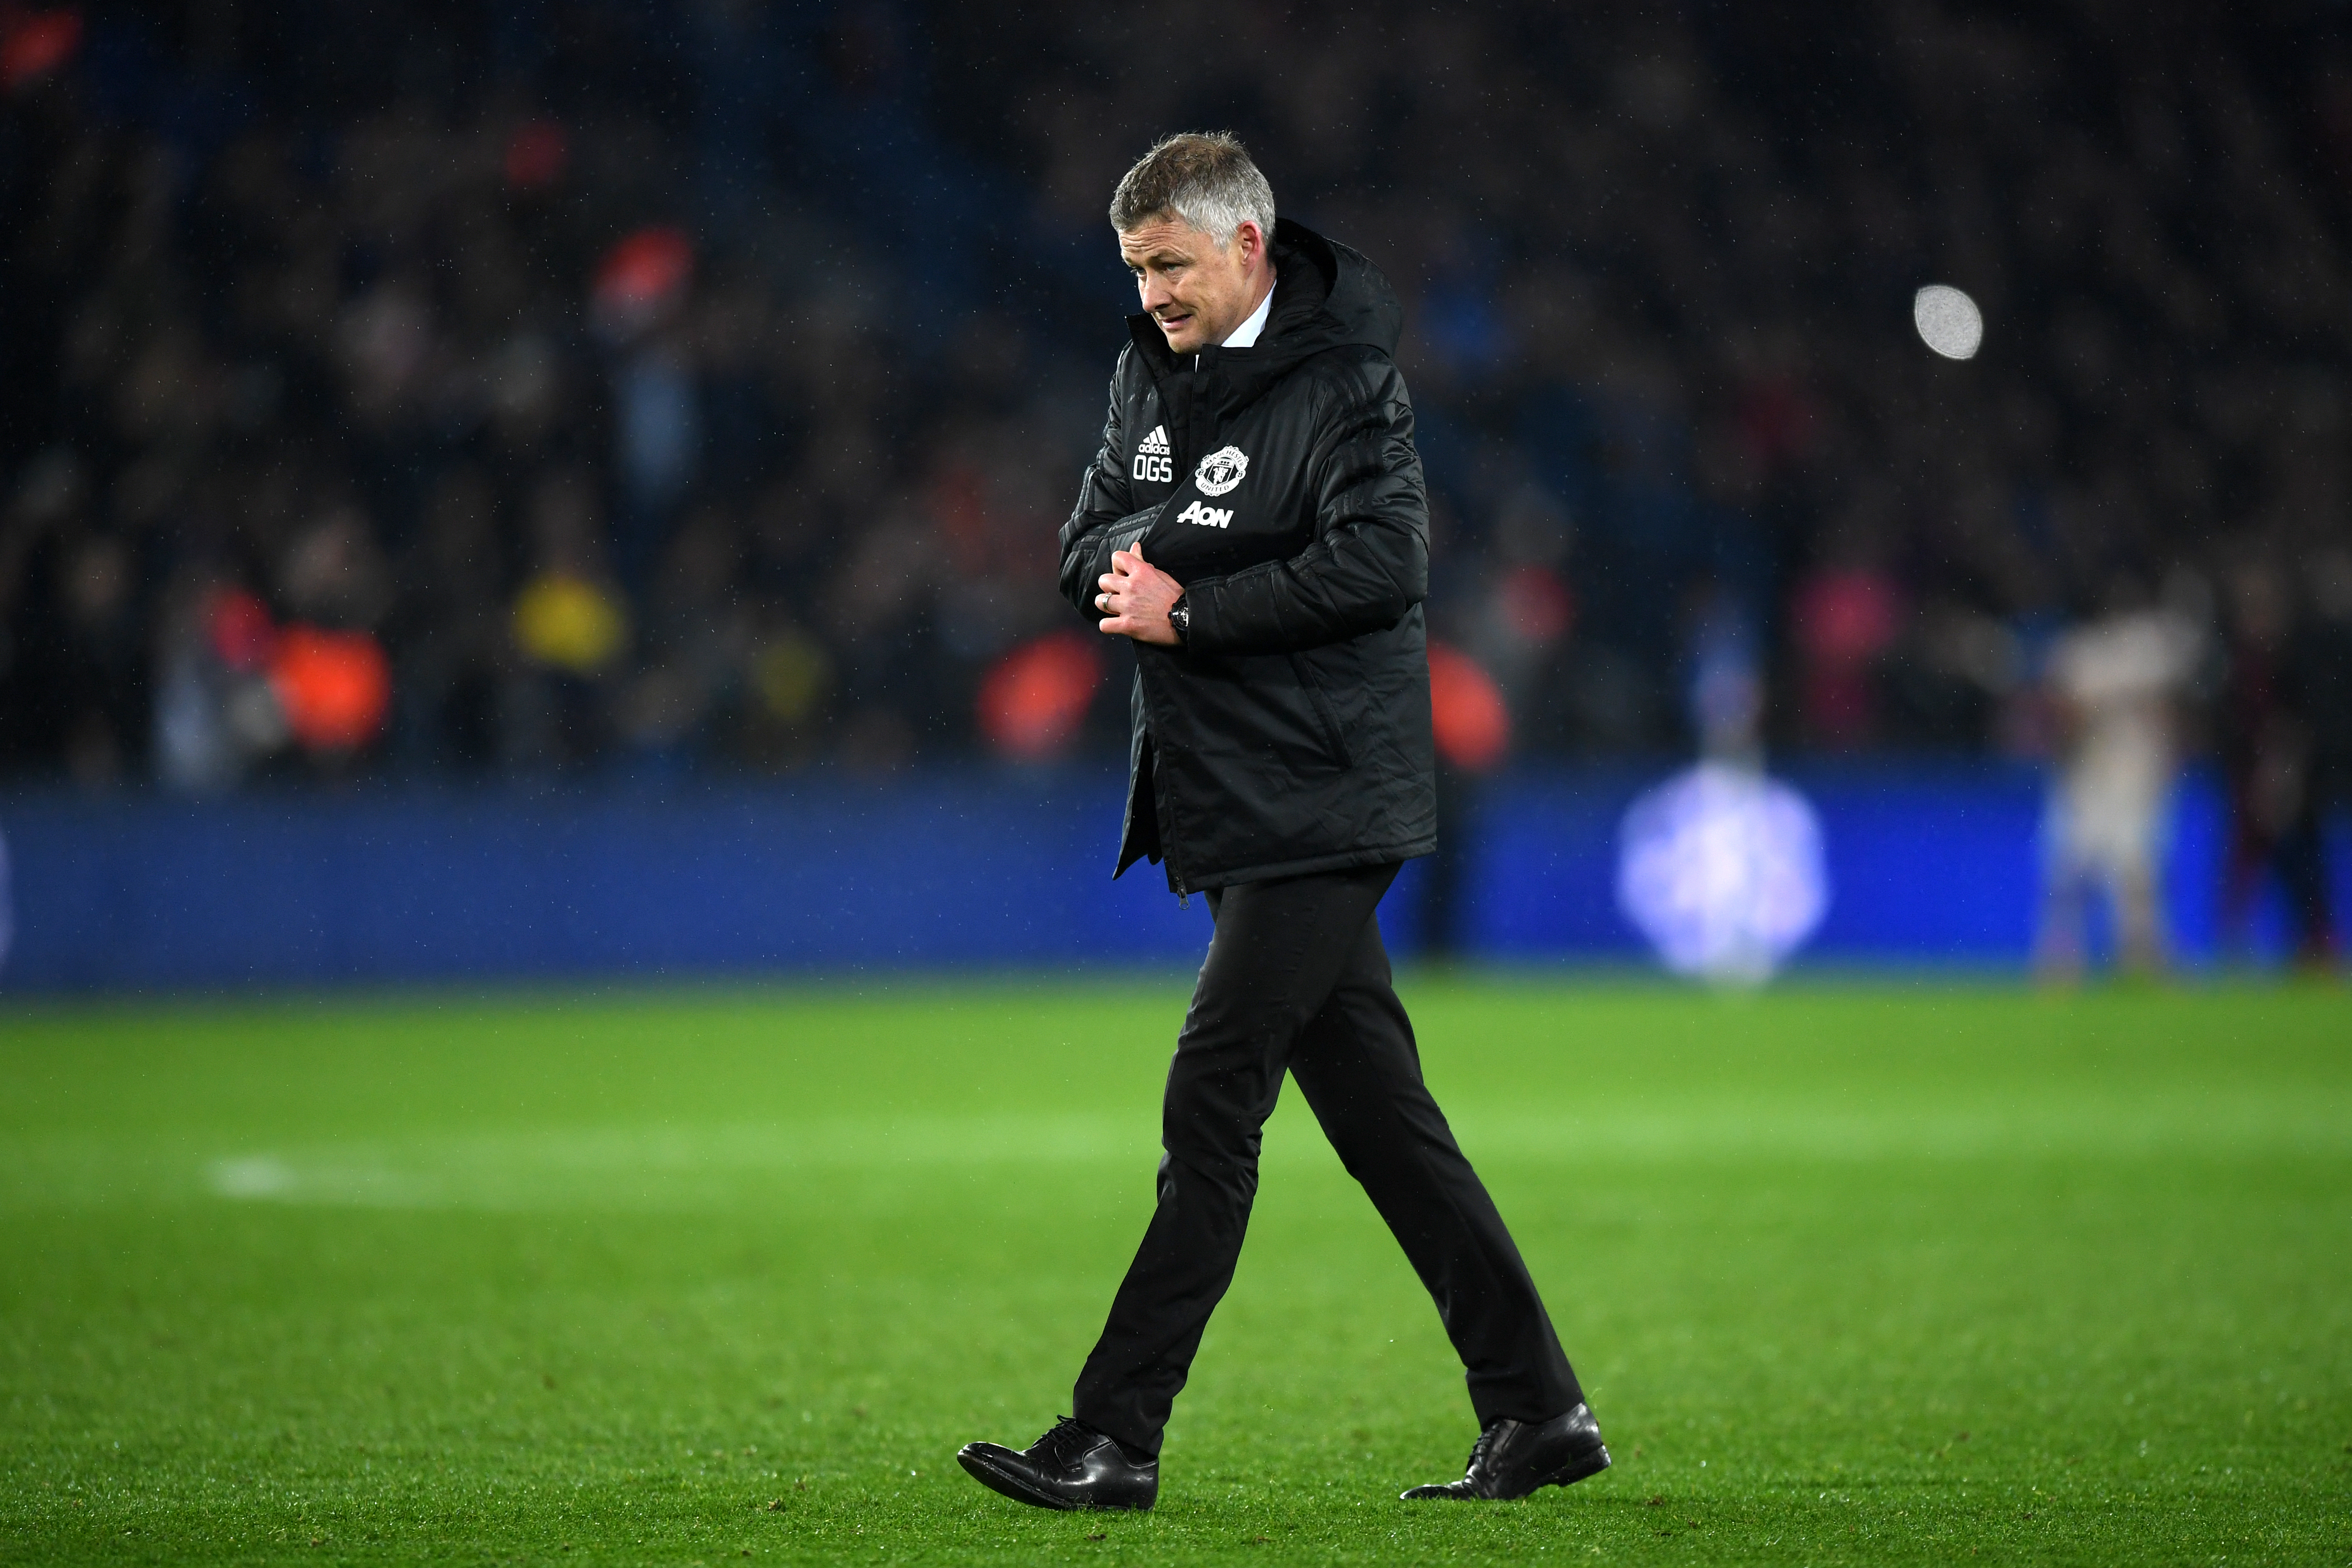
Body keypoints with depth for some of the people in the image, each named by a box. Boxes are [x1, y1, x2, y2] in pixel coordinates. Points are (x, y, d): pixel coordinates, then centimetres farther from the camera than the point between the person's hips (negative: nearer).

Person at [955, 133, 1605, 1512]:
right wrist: (1132, 559, -6)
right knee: (1377, 1109, 9)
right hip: (1230, 805, 9)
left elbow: (1382, 563, -22)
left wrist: (1191, 610, -18)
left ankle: (1115, 1439, -11)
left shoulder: (1342, 381, -11)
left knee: (1213, 1102, -11)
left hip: (1321, 804, -9)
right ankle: (1538, 1410, 13)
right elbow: (1092, 539, 18)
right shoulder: (1156, 368, 15)